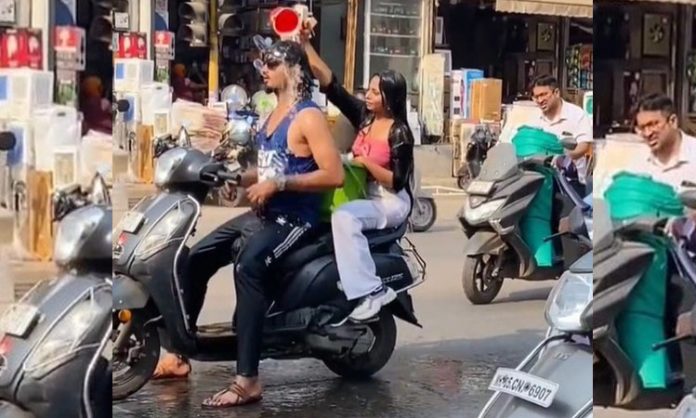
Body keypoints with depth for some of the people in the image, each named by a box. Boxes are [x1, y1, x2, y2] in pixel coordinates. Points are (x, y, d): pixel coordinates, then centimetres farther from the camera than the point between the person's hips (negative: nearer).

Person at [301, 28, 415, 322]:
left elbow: (397, 182, -15)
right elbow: (330, 85, -1)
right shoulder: (364, 115, 4)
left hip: (391, 202, -7)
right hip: (363, 196, 7)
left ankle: (371, 291, -34)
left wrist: (366, 162, -22)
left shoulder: (400, 133, -12)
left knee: (343, 217, -34)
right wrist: (306, 45, -8)